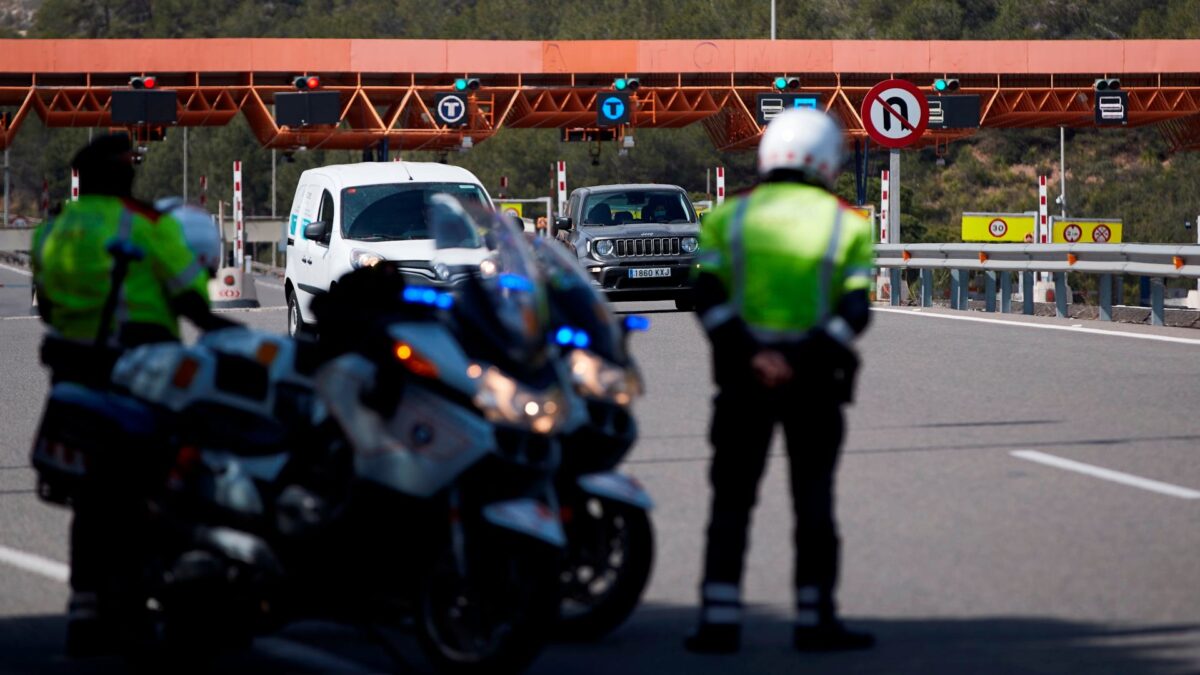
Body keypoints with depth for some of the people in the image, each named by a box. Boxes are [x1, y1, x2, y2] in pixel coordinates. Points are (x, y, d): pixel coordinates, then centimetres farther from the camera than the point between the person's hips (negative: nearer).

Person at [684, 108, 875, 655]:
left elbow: (708, 299, -8)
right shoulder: (846, 225, 3)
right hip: (814, 381, -1)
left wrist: (750, 356, -14)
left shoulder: (730, 218, 4)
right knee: (813, 498, 8)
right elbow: (855, 312, -9)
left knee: (732, 500, 5)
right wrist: (806, 360, -15)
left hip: (743, 376, 1)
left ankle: (720, 620, -1)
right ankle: (815, 619, 7)